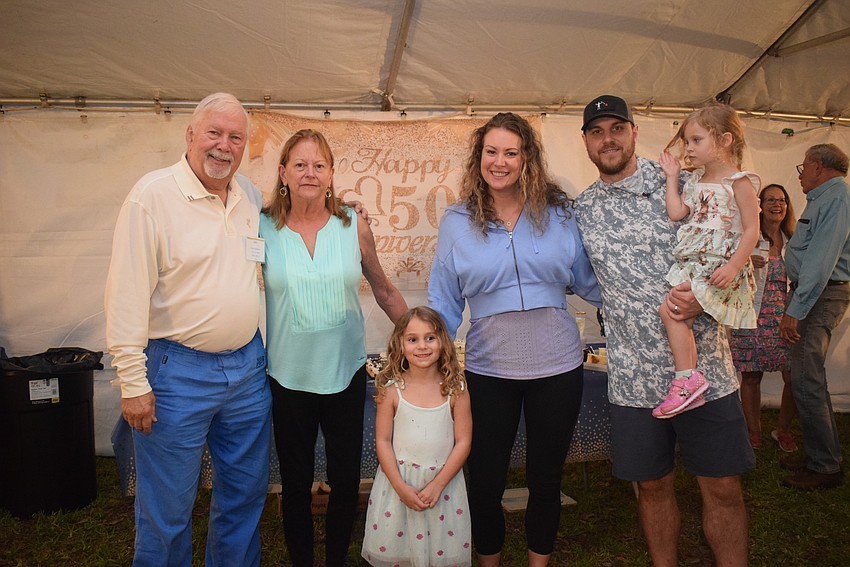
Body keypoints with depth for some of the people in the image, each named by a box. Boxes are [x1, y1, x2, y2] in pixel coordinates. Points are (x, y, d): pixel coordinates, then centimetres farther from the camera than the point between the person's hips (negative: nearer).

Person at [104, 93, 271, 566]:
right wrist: (133, 381, -15)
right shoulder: (153, 195, -12)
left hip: (247, 366, 6)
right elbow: (127, 294, -14)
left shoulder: (252, 195, 6)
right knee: (168, 508, 8)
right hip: (178, 372, -6)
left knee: (246, 495, 19)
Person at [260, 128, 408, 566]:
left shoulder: (354, 226, -3)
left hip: (346, 371, 1)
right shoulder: (263, 228, -4)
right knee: (296, 481, 13)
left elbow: (384, 291, 8)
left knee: (346, 479, 11)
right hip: (289, 377, 0)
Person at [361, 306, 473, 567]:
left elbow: (463, 442, -5)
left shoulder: (455, 389, -6)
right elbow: (383, 441, -4)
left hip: (443, 480, 0)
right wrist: (401, 487, -11)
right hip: (398, 480, 0)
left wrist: (437, 484, -12)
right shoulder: (392, 389, -7)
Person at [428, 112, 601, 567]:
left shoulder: (559, 213, -2)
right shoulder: (457, 221, -2)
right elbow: (444, 302, 2)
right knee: (485, 480, 12)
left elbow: (588, 281, 5)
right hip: (487, 369, 0)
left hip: (557, 365, 1)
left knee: (546, 477, 16)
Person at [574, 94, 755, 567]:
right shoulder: (583, 210, 6)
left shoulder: (681, 184, -2)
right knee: (654, 486, 14)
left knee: (724, 489, 8)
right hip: (635, 377, 2)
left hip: (704, 368, -2)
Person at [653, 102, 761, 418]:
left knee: (671, 309, -23)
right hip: (691, 263, 8)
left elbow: (752, 229, -10)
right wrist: (672, 177, 9)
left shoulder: (739, 182, -5)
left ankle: (687, 377, -18)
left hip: (721, 267, -8)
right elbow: (675, 213, 3)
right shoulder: (695, 182, 17)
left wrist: (734, 266, -21)